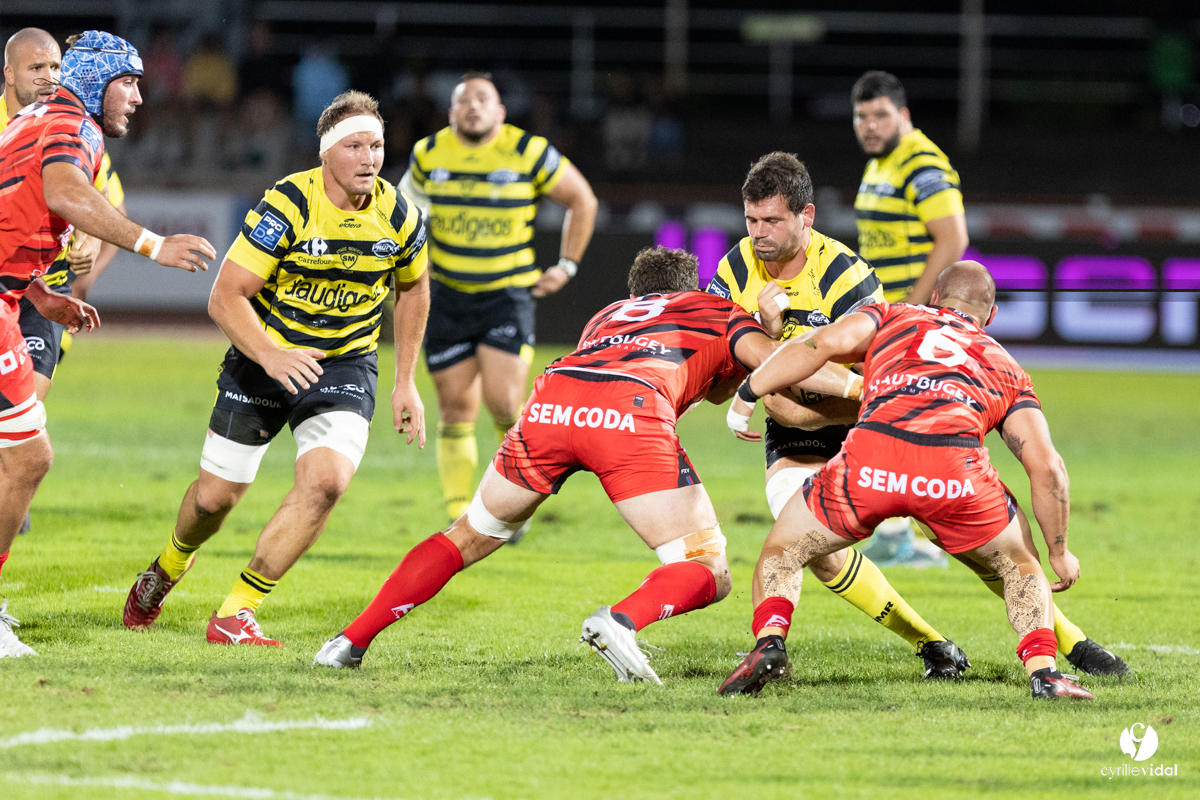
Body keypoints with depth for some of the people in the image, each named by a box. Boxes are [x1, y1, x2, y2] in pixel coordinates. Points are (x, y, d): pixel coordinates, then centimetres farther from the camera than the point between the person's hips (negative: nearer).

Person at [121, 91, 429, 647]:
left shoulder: (399, 216, -9)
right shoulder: (286, 206, -21)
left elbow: (412, 288, 12)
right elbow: (225, 297, -22)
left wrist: (405, 382, 11)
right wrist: (270, 356, -38)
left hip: (345, 365, 2)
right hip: (262, 357, -2)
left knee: (326, 481, -23)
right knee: (215, 495, 5)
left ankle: (236, 612, -13)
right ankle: (169, 567, 42)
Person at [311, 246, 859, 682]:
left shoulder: (608, 315, 42)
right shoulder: (716, 311, 31)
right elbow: (776, 361, 12)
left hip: (552, 396, 4)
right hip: (631, 410, -4)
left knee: (470, 537, 26)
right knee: (708, 575, 3)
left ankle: (352, 640, 19)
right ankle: (623, 621, -27)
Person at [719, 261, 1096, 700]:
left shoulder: (894, 316, 33)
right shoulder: (1007, 368, 34)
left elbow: (828, 342, 12)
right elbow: (1046, 466, 22)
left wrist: (747, 393, 18)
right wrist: (1059, 553, 32)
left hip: (869, 459, -1)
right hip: (956, 469, 1)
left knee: (782, 551, 23)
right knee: (1020, 567, 28)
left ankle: (769, 642, -3)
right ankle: (1043, 672, 7)